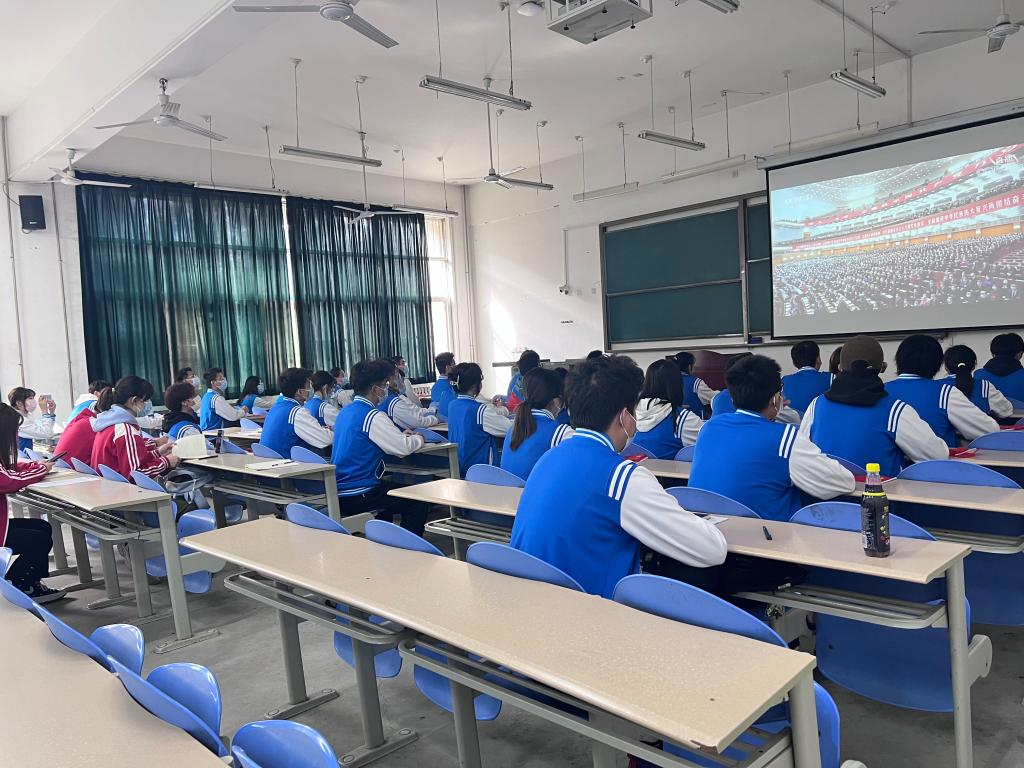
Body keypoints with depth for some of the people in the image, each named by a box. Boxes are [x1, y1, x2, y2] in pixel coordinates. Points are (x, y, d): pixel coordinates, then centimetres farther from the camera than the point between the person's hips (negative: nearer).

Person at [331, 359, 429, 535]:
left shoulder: (345, 412, 9)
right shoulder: (372, 417, -19)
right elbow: (403, 448, -19)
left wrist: (400, 435, 13)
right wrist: (419, 439, 3)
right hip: (357, 497, -9)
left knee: (388, 488, 33)